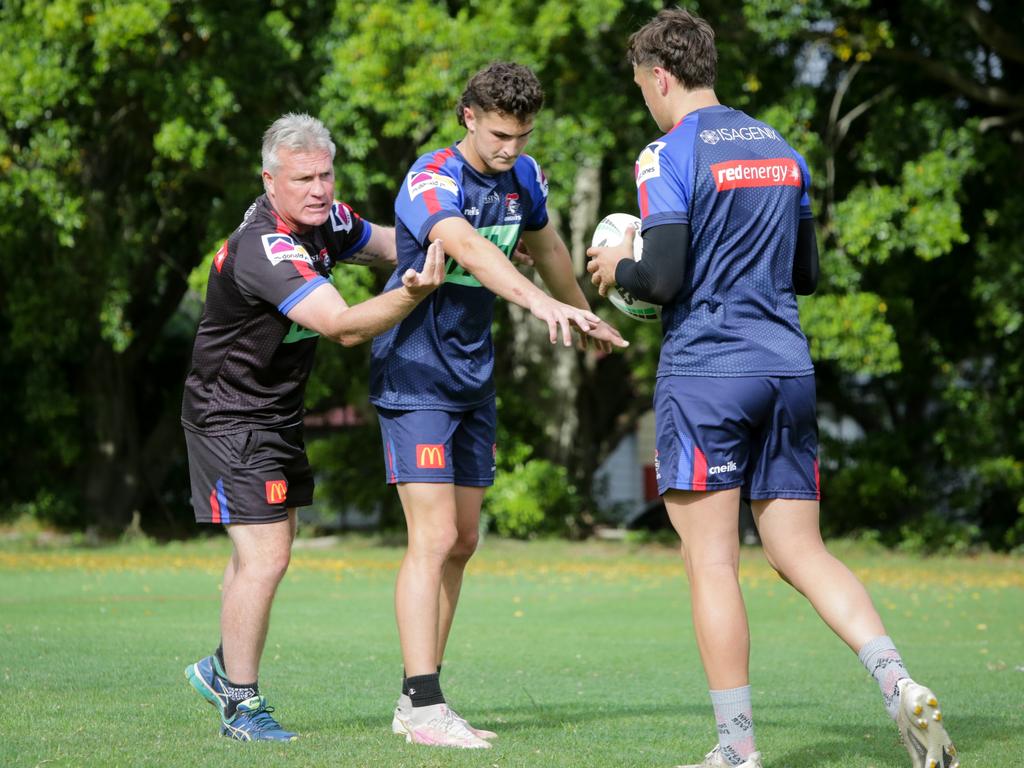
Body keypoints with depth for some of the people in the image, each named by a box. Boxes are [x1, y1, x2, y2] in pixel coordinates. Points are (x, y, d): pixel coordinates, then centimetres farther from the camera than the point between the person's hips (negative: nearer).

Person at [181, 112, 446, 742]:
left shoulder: (324, 219, -2)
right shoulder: (264, 250, -30)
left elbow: (383, 242, 18)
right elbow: (345, 326, -38)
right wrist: (415, 293, -53)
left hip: (279, 416, 9)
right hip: (232, 422, -9)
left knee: (268, 550, 19)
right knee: (264, 558, -10)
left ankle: (224, 668, 37)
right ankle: (241, 706, 3)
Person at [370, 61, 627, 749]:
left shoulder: (524, 178, 3)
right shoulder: (432, 182, -21)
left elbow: (545, 247, 23)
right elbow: (469, 249, -41)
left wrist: (586, 316, 35)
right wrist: (540, 303, -56)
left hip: (474, 377, 8)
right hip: (416, 375, -8)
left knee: (461, 542, 8)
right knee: (433, 538, -14)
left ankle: (416, 701, 15)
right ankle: (424, 706, -13)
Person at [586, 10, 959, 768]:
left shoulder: (669, 157, -8)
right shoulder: (781, 150, 14)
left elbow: (663, 280, -14)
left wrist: (617, 268, 6)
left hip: (705, 372, -6)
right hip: (788, 368, 6)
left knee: (712, 564, 0)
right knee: (802, 553, 10)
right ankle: (898, 684, -9)